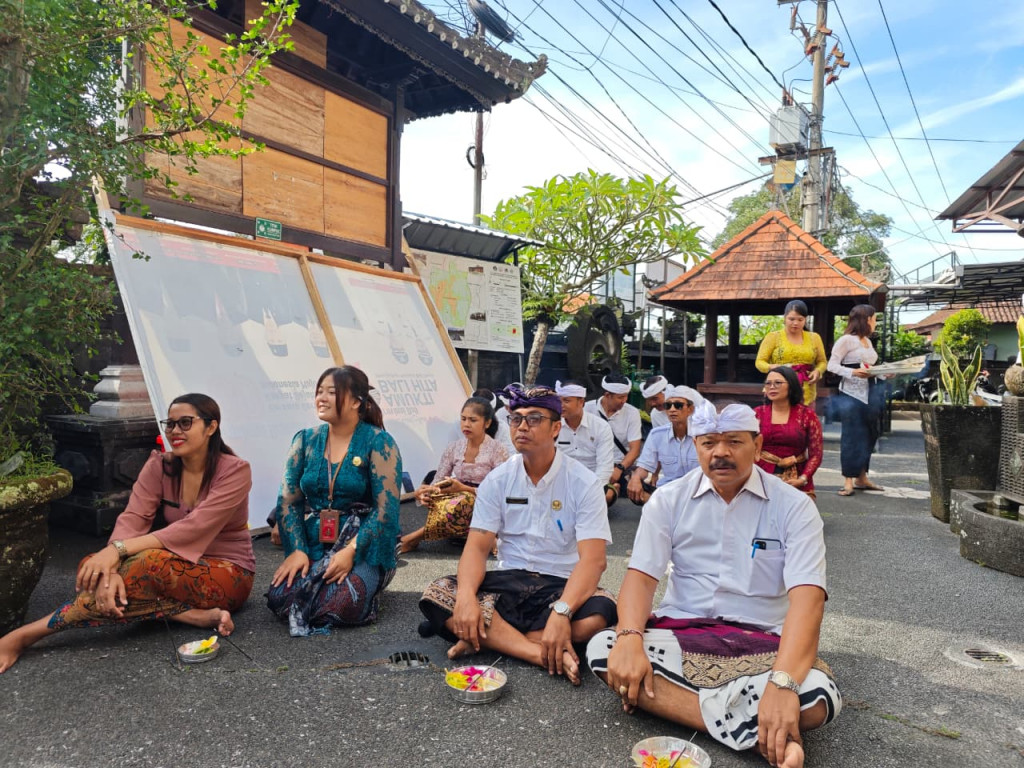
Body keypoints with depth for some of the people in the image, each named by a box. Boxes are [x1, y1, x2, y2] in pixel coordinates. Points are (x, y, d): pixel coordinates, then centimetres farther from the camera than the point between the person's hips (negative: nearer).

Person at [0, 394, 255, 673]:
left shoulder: (235, 471, -16)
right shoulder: (159, 466, -1)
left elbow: (193, 527, -26)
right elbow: (133, 518, -13)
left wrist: (119, 548, -33)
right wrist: (111, 568, -32)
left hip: (229, 575, -5)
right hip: (177, 568, 6)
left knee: (149, 562, -34)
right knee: (91, 567, -18)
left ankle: (24, 636, -23)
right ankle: (197, 615, -25)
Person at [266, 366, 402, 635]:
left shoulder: (379, 442, -9)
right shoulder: (305, 440, 6)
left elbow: (386, 508, -14)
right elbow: (288, 501, 3)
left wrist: (350, 552, -21)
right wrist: (296, 551, -10)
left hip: (363, 546, -4)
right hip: (313, 545, 4)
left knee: (341, 605, -28)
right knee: (278, 598, -20)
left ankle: (363, 583, 7)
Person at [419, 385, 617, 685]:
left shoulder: (584, 482, -8)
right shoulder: (497, 480, 1)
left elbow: (592, 559, -18)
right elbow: (477, 547, -6)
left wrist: (561, 612, -36)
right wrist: (466, 597, -27)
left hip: (561, 585, -2)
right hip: (507, 581, 3)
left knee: (601, 611, -35)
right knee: (436, 595, -23)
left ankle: (486, 637, -22)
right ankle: (549, 655, -30)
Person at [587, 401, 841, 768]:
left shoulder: (794, 506, -5)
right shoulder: (668, 499, 1)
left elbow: (807, 598, -17)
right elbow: (641, 576, -6)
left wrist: (783, 683, -33)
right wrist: (630, 639, -27)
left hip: (760, 642, -3)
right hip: (680, 631, 3)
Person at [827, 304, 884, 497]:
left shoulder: (868, 341, 18)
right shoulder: (846, 340, -7)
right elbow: (832, 365, -11)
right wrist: (853, 372, -23)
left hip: (870, 392, 8)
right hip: (851, 393, -8)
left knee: (868, 434, 11)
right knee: (852, 435, -6)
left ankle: (861, 477, 21)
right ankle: (848, 480, -1)